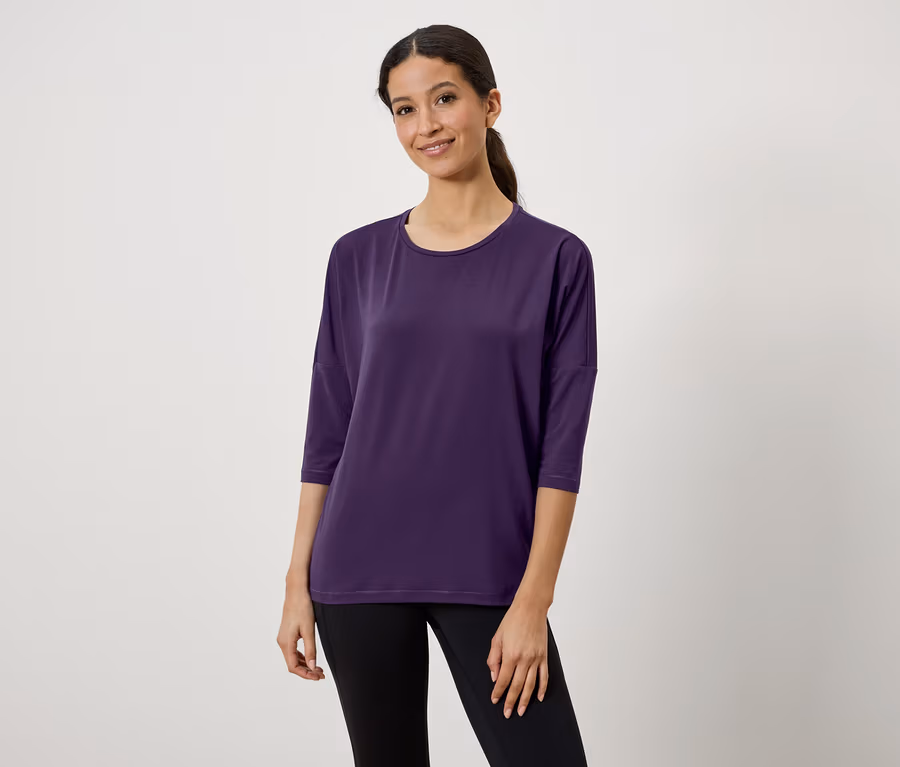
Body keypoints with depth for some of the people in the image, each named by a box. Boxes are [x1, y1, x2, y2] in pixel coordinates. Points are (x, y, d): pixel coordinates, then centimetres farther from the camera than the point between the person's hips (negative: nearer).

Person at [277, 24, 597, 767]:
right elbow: (328, 431, 7)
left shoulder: (554, 258, -2)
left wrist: (533, 600, -11)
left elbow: (561, 447, -5)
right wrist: (299, 582, 4)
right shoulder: (359, 258, 5)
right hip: (363, 568, 2)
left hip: (487, 577, -2)